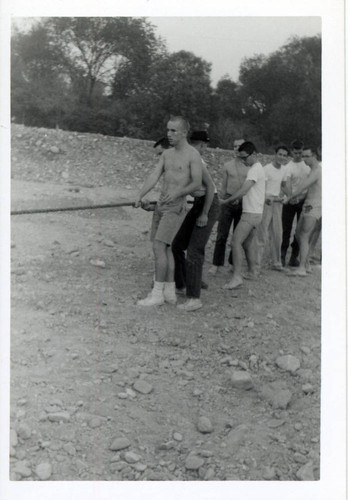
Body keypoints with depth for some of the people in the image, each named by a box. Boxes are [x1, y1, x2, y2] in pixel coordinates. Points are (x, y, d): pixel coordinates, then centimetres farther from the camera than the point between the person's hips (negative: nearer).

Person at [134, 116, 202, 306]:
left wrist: (178, 192, -27)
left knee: (159, 246, -12)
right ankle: (169, 292, 17)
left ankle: (157, 294, -5)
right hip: (160, 205, 7)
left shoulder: (193, 155, -7)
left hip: (176, 207, -7)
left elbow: (197, 183, -12)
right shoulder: (166, 154, 13)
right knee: (166, 248, 9)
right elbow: (154, 176, 5)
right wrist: (140, 196, -8)